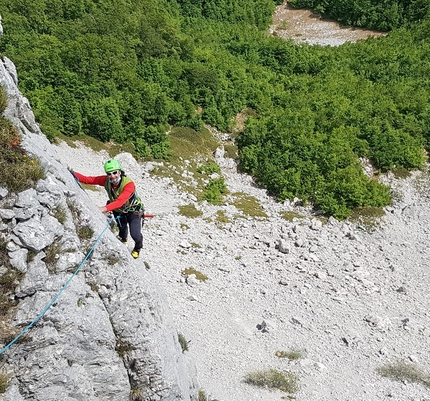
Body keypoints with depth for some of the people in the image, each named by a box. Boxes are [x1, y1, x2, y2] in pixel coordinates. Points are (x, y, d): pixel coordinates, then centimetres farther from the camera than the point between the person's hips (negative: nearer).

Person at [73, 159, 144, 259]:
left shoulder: (129, 184, -38)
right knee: (122, 228, 14)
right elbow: (87, 179, -25)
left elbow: (120, 201, -49)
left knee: (135, 234, -9)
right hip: (118, 210, 4)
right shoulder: (106, 180, -23)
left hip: (133, 210, -4)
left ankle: (137, 248, 27)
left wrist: (105, 208, -62)